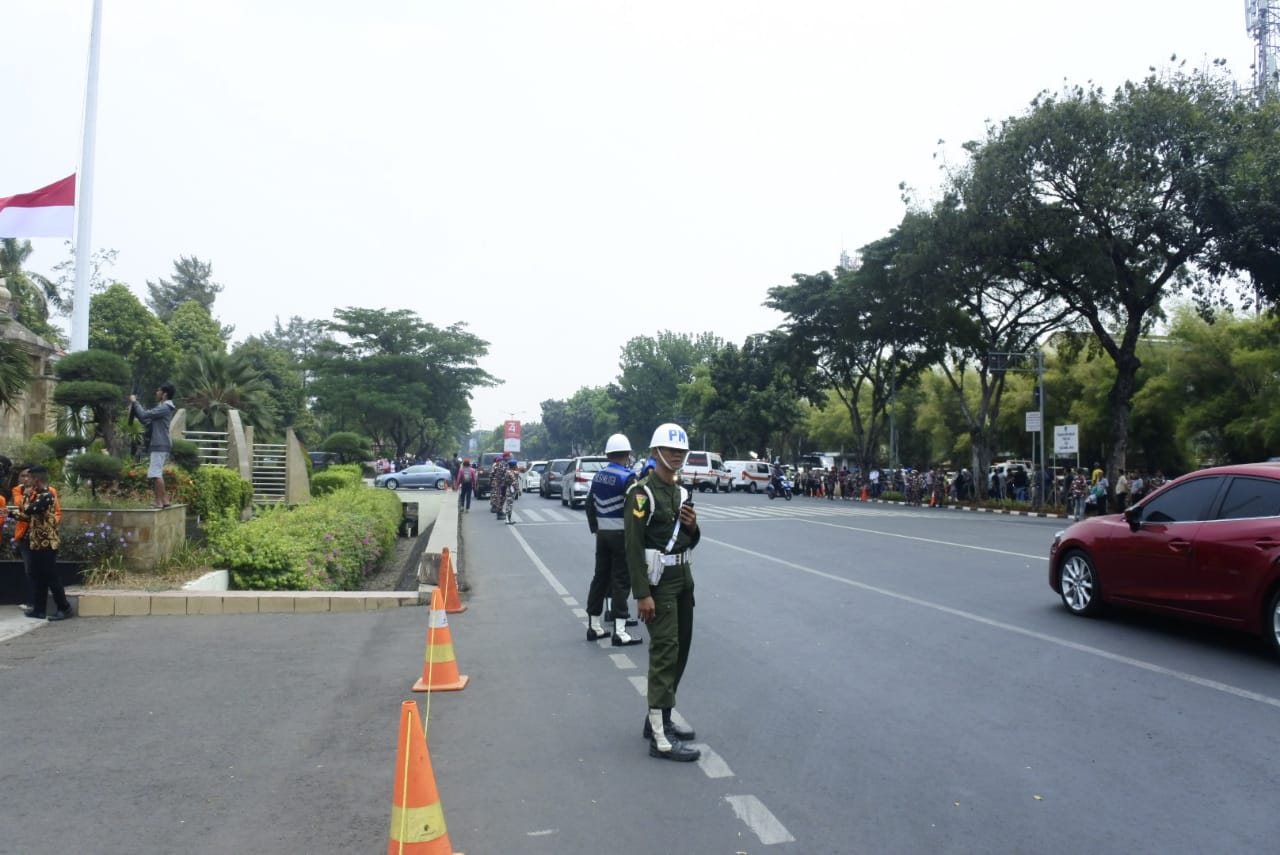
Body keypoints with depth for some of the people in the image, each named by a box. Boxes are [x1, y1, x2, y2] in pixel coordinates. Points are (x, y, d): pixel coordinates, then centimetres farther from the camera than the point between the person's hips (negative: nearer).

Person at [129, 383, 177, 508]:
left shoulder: (164, 407, -12)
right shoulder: (162, 407, 20)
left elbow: (144, 415, -17)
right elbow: (146, 421, 21)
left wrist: (134, 402, -4)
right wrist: (134, 407, 15)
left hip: (160, 445, -11)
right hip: (158, 445, 11)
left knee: (155, 474, -13)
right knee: (158, 474, 13)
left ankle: (160, 501, -14)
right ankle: (164, 500, 14)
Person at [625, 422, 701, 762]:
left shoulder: (681, 491, 13)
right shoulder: (642, 492, -12)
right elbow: (633, 545, -17)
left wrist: (692, 526, -5)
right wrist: (642, 594, -21)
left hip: (683, 577, 9)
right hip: (658, 580, -9)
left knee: (680, 650, 13)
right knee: (665, 652, -10)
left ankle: (659, 717, 26)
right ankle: (660, 738, -7)